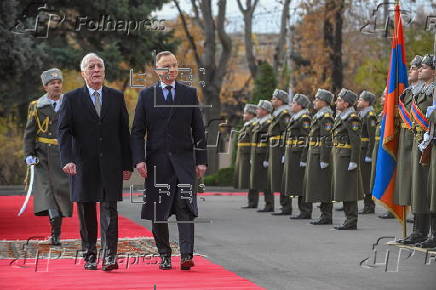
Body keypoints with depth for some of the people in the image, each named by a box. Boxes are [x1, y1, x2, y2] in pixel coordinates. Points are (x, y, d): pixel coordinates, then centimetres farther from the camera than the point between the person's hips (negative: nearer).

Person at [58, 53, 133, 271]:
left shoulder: (116, 97, 9)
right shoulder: (71, 99, 4)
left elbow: (124, 132, 10)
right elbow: (64, 132, -2)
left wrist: (127, 164, 6)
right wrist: (67, 160, -17)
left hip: (111, 164, 0)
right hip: (83, 165, 0)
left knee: (109, 209, -8)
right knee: (86, 212, 6)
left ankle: (109, 256, -11)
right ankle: (89, 256, 15)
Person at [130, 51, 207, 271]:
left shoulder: (190, 93, 8)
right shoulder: (146, 95, 6)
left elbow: (198, 129, 9)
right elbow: (137, 131, 3)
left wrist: (201, 160, 3)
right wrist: (139, 159, -8)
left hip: (184, 160, 0)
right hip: (157, 160, 1)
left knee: (185, 207, -11)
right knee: (158, 211, 4)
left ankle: (186, 255, -16)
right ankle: (165, 255, 14)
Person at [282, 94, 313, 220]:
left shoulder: (305, 118, -12)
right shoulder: (295, 117, 18)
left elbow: (308, 139, -18)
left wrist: (304, 158, -22)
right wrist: (286, 155, 20)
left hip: (299, 155, -10)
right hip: (292, 155, 10)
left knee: (302, 184, -7)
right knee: (297, 185, 10)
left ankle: (306, 212, -5)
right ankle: (304, 211, 13)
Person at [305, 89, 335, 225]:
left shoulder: (326, 117, -14)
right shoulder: (318, 116, 17)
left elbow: (327, 139, -20)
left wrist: (324, 159, -23)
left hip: (320, 156, -10)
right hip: (314, 156, 10)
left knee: (323, 187, -7)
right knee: (319, 187, 12)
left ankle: (326, 216, -4)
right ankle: (325, 214, 16)